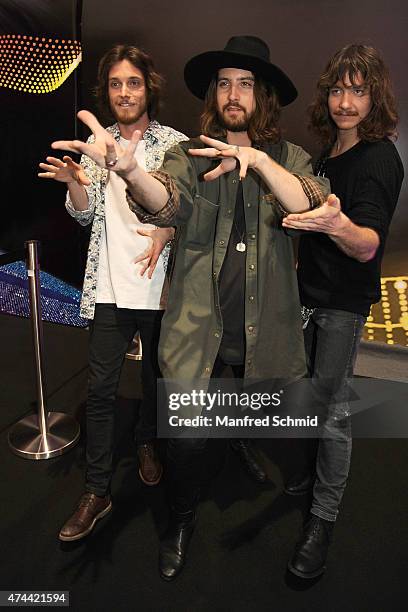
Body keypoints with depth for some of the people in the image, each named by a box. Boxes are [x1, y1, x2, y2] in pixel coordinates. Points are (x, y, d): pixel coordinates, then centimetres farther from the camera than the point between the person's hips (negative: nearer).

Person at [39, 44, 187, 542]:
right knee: (100, 388, 3)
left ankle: (147, 444, 43)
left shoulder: (174, 143, -1)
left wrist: (167, 232, -21)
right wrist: (75, 183, -11)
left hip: (158, 285, -1)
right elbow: (85, 214, 10)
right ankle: (96, 491, 16)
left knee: (155, 378, 15)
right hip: (109, 287, 2)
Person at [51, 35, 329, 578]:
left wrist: (257, 160, -30)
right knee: (187, 436, 4)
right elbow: (165, 203, -22)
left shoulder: (287, 158, 2)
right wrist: (128, 168, -44)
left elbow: (312, 209, -17)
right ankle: (182, 519, 33)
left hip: (263, 327, 2)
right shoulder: (189, 155, -1)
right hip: (198, 325, -1)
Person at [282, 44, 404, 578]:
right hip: (311, 291, 8)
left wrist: (338, 225, -49)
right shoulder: (329, 152, 9)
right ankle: (314, 468, 38)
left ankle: (324, 518, 9)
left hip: (345, 299, -7)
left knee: (333, 404, -4)